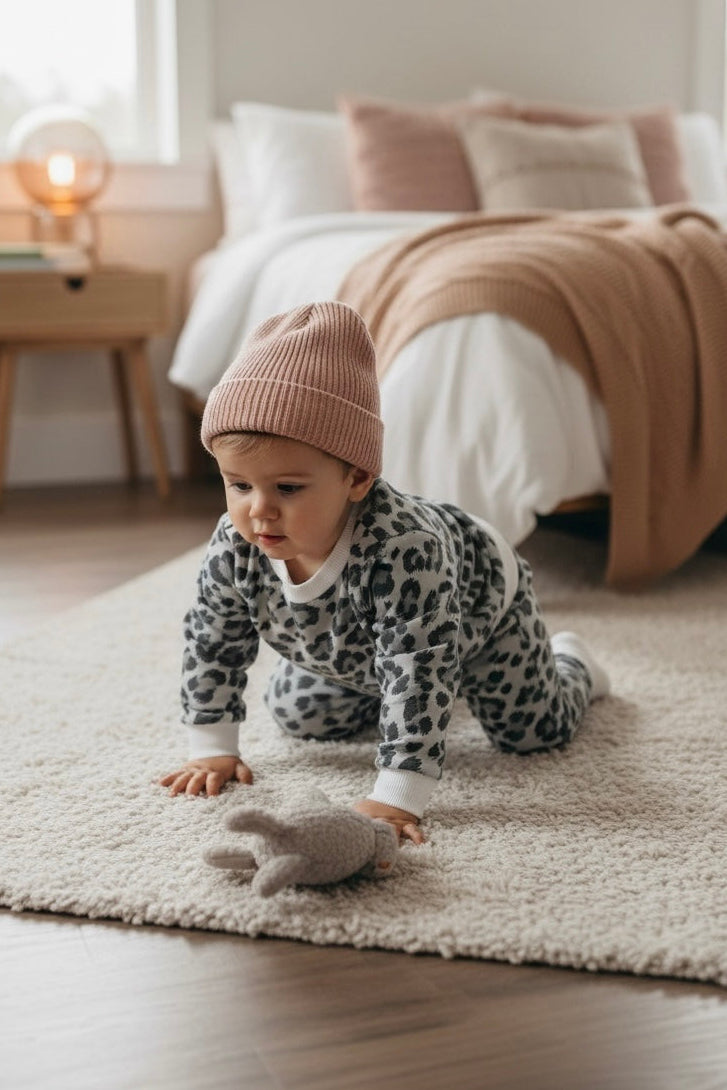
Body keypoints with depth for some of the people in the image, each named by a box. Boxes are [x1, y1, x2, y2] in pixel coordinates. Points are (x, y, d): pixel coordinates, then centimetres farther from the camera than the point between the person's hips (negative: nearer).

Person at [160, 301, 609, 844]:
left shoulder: (400, 549, -51)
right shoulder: (236, 547, -32)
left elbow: (419, 672, -50)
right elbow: (212, 640, -15)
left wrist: (397, 796, -53)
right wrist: (213, 749, -13)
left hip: (480, 601, -5)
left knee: (535, 728, 6)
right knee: (297, 715, 15)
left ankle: (570, 663, 40)